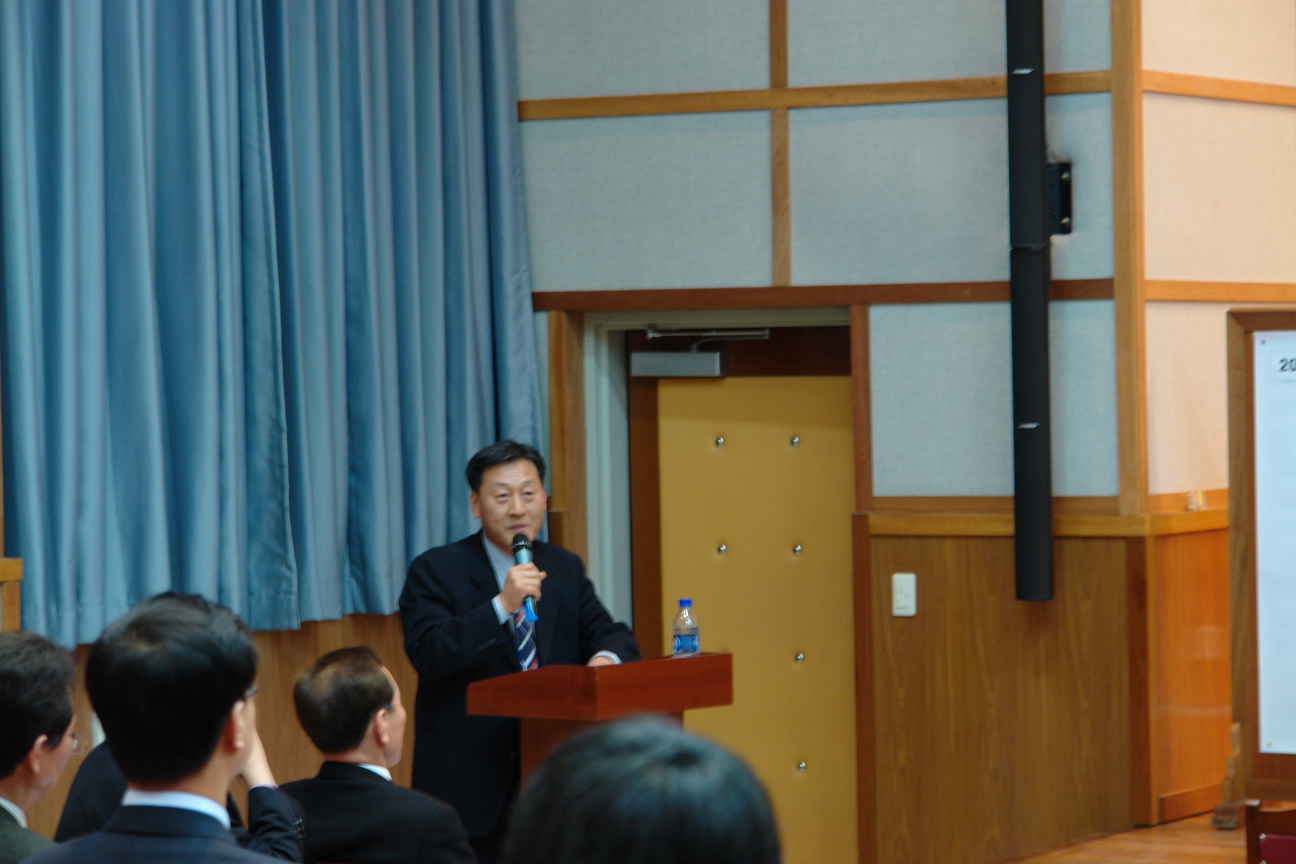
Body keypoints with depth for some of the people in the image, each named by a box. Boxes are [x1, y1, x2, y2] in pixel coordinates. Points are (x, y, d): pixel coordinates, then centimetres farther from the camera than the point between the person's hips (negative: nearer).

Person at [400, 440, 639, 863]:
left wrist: (607, 656, -16)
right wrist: (502, 605, -27)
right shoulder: (435, 571, -5)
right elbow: (427, 655, -17)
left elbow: (611, 635, 9)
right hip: (467, 779, -4)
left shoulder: (565, 569, 12)